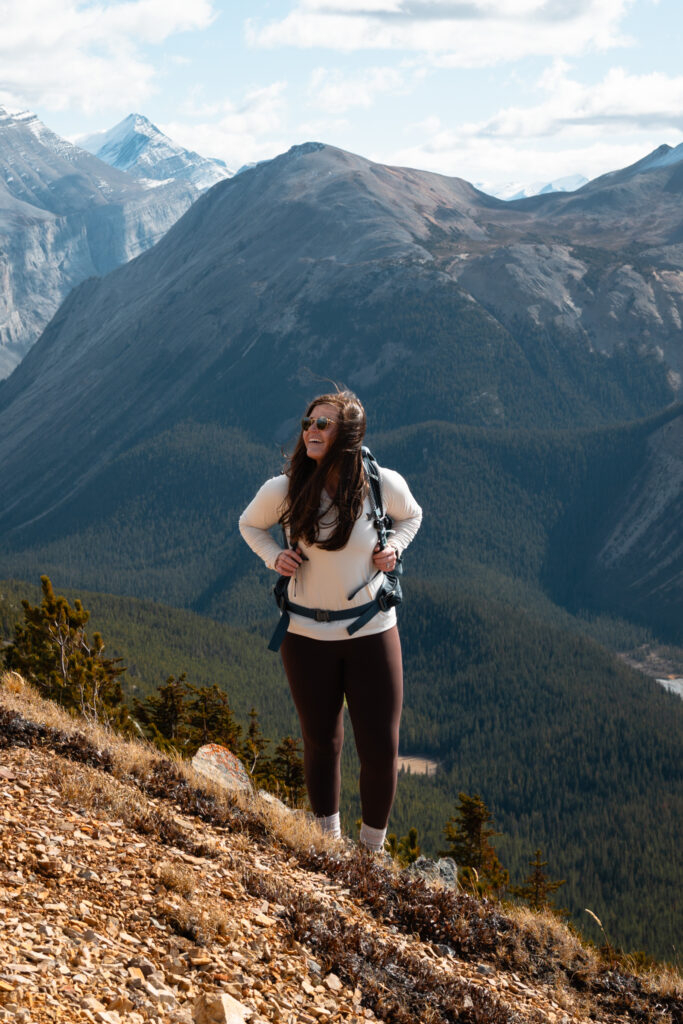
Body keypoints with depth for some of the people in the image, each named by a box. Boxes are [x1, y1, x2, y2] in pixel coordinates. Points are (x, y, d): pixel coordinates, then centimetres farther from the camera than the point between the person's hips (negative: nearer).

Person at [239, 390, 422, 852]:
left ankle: (372, 851, 21)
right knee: (321, 743, 13)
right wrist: (275, 556, -6)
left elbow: (411, 516, 14)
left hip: (372, 631, 0)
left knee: (381, 748, 0)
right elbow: (250, 525, 12)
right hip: (307, 635, 1)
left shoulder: (384, 485, -9)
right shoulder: (284, 490, -9)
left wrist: (393, 549, -4)